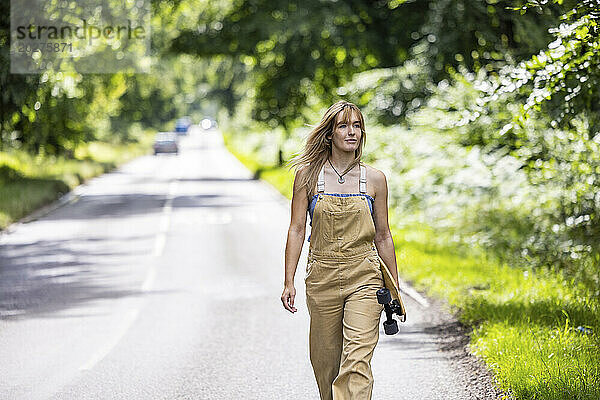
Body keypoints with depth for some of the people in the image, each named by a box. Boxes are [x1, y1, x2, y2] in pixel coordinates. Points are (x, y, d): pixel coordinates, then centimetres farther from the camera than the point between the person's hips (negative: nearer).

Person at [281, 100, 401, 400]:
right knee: (325, 360, 9)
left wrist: (394, 289, 11)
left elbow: (382, 236, 9)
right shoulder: (308, 174, 1)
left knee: (357, 359, -14)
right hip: (322, 278, 1)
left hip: (364, 278, -1)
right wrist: (288, 282, -4)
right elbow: (297, 229, 1)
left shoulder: (375, 179, 3)